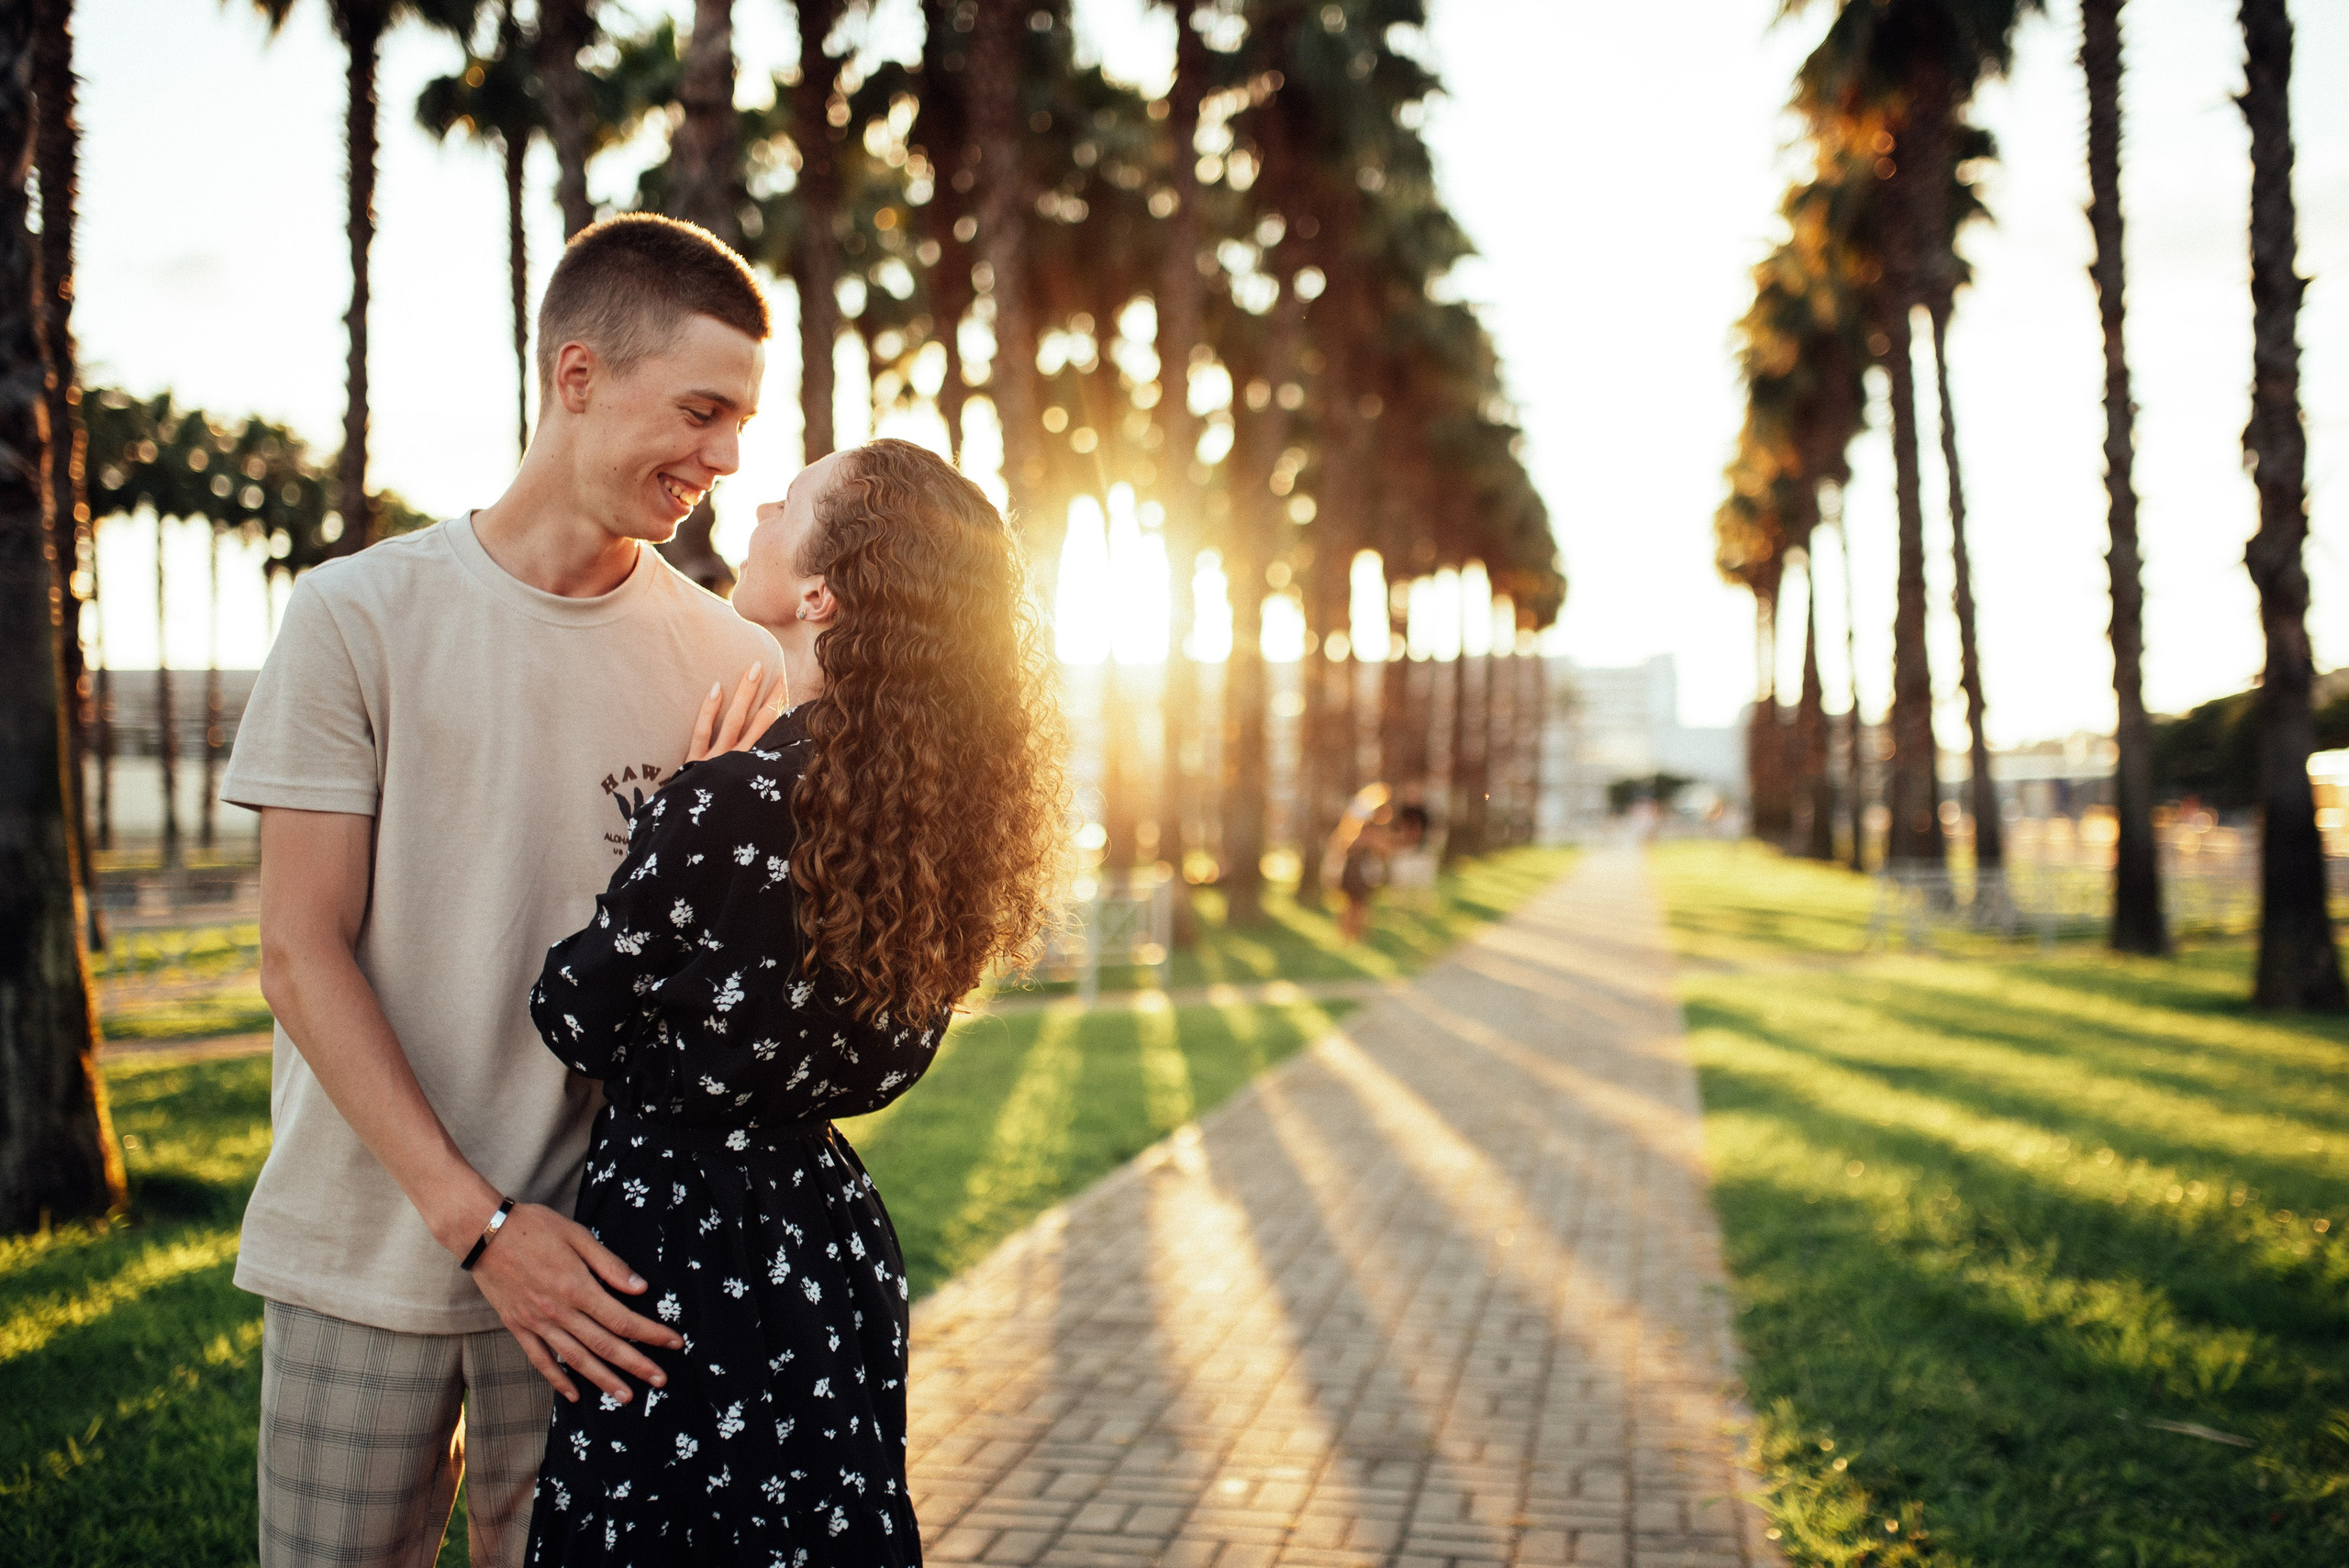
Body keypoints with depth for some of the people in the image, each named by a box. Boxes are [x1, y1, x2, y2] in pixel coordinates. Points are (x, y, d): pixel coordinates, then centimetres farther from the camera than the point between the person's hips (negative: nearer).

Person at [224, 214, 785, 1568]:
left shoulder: (736, 664, 2)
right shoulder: (360, 616, -3)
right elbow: (303, 954, -5)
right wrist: (475, 1218, -14)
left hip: (604, 1260, 1)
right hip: (367, 1252, -1)